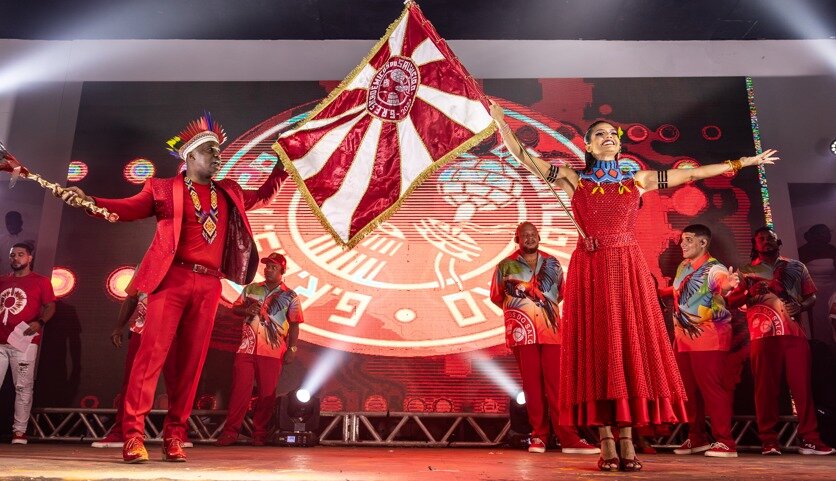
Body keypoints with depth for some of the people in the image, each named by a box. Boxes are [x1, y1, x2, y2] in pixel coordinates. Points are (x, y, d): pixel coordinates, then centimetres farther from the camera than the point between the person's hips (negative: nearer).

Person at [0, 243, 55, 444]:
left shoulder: (41, 281, 7)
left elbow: (50, 306, 1)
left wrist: (39, 322, -16)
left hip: (24, 342, -4)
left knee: (23, 387, -4)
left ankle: (19, 431, 0)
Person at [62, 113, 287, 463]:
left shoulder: (228, 193, 20)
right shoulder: (165, 189, 9)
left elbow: (261, 198, 32)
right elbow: (128, 208, -2)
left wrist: (281, 168, 24)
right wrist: (89, 200, -18)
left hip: (208, 285, 4)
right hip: (173, 279, -4)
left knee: (192, 361, 3)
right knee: (152, 352, -10)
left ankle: (174, 436, 9)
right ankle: (133, 435, -6)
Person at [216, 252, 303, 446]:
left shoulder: (290, 296, 5)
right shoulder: (251, 289, 13)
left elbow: (294, 325, 2)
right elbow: (235, 308, 17)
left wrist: (291, 348, -5)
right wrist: (246, 310, -5)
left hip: (272, 351, -2)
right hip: (247, 348, 2)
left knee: (267, 392, 0)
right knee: (240, 388, -1)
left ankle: (259, 433, 10)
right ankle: (230, 431, 5)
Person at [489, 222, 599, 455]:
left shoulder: (552, 263, 13)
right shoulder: (506, 266, 7)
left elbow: (561, 291, 23)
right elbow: (496, 296, 16)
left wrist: (547, 307, 14)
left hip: (552, 331, 2)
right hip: (523, 332, -1)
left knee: (557, 384, -3)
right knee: (532, 384, 0)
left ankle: (568, 437, -1)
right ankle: (538, 436, 8)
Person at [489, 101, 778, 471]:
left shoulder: (638, 179, 16)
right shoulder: (574, 179, 9)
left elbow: (692, 174, 21)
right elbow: (527, 159, 4)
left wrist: (745, 162, 26)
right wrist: (501, 124, -4)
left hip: (629, 269, 2)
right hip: (591, 270, -2)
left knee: (631, 345, -3)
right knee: (598, 347, -4)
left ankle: (627, 440, 3)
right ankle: (606, 443, -1)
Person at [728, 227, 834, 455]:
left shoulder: (796, 267, 18)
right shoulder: (746, 271, 13)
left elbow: (811, 296, 16)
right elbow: (732, 301, 7)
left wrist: (801, 306, -5)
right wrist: (750, 292, -12)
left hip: (795, 333, 2)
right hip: (763, 335, -2)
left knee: (803, 385, -1)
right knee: (766, 387, -3)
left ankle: (809, 439, 5)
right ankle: (768, 441, 1)